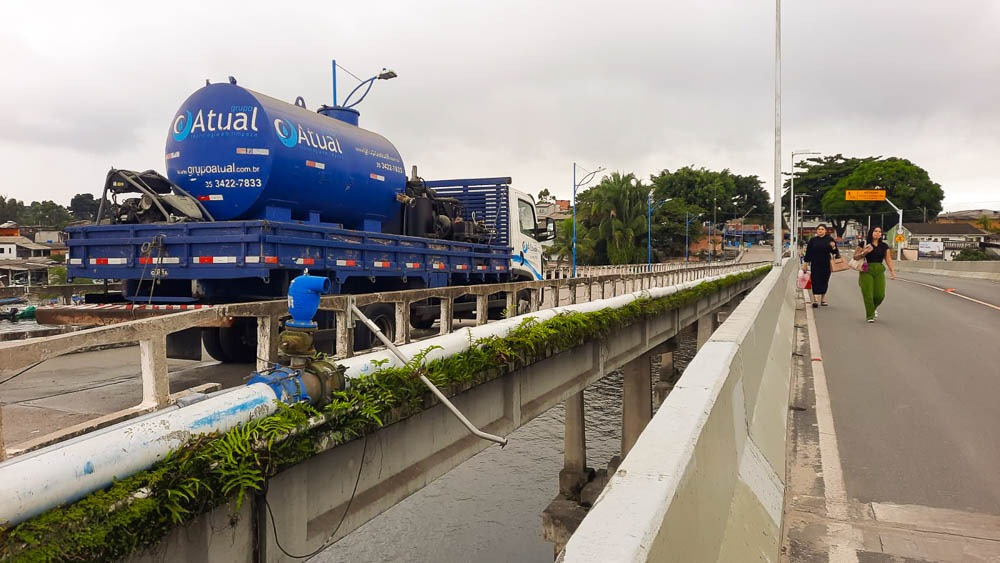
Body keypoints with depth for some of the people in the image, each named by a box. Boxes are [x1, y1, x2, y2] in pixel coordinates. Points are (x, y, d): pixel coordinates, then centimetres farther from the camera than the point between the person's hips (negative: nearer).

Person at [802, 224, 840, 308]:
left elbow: (834, 252, 7)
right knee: (815, 281, -8)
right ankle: (815, 299, -11)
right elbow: (808, 253, 6)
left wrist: (833, 247, -15)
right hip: (815, 264, -1)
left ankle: (823, 298, 20)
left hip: (826, 264, 1)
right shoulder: (813, 240, 4)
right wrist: (805, 263, 4)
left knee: (824, 281, 7)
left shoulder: (829, 239, 4)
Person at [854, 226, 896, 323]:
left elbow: (888, 259, 8)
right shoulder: (864, 244, 0)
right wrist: (865, 252, -14)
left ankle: (874, 307, 31)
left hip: (879, 271, 3)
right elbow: (855, 257, 2)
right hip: (866, 271, -3)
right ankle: (869, 316, 5)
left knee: (880, 295, -1)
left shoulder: (884, 246, 10)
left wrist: (892, 270, -3)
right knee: (868, 295, -6)